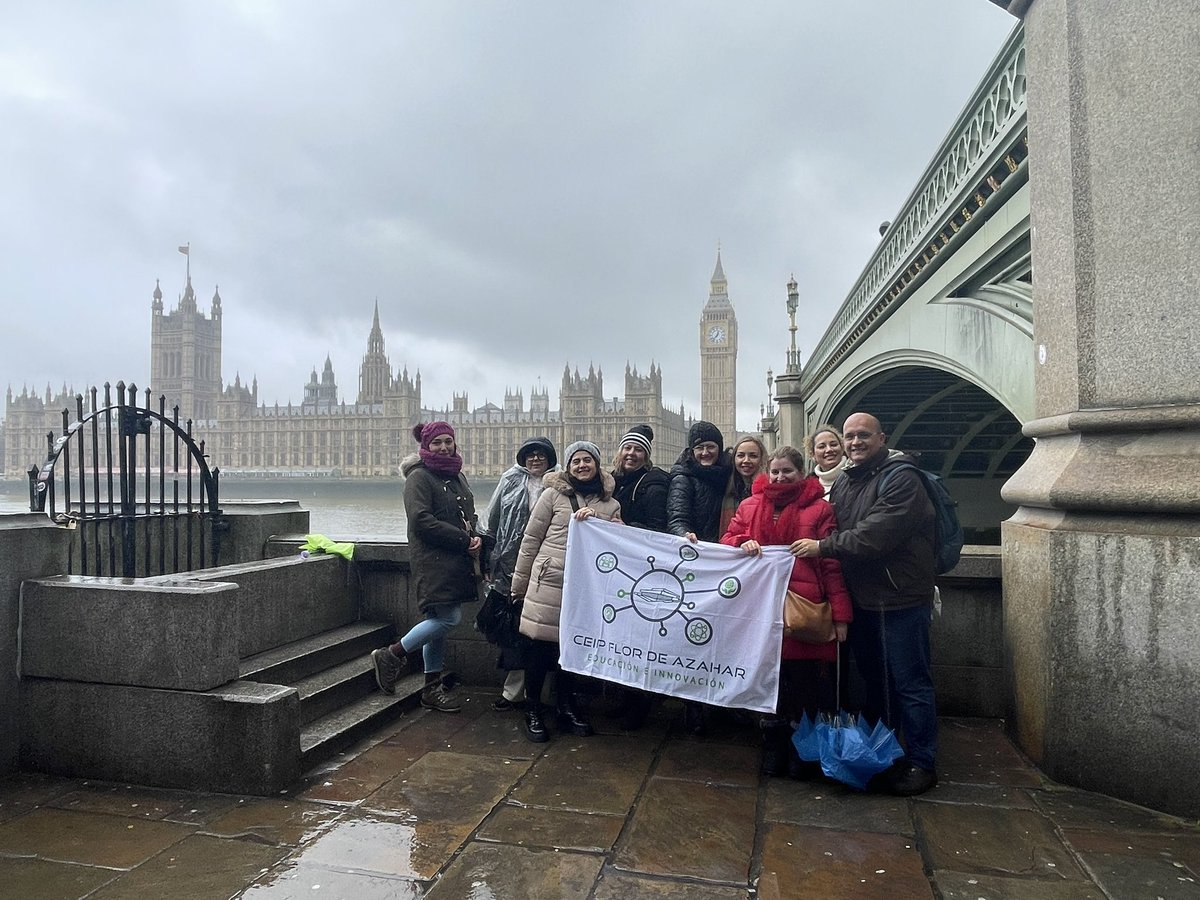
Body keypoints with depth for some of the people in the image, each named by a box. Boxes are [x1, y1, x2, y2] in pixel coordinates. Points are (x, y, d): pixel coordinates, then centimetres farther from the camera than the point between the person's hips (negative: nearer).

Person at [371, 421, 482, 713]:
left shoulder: (457, 476, 18)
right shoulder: (419, 477, -8)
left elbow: (469, 515, 25)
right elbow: (422, 520, -18)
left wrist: (476, 537, 2)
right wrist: (464, 540, -17)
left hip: (456, 561, 8)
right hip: (433, 560, -8)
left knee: (439, 622, 11)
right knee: (449, 618, -15)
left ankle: (433, 689, 19)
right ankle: (391, 655, 3)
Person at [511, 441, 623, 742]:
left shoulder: (610, 504, 11)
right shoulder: (554, 494, 0)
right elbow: (531, 539, 2)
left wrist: (594, 520, -16)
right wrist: (520, 584, 3)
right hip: (548, 584, -3)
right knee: (540, 647, 2)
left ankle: (566, 708, 29)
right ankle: (532, 711, 18)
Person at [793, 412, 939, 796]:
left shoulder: (901, 479, -14)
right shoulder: (843, 483, 13)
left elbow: (875, 536, -24)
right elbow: (839, 534, 17)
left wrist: (823, 546, -18)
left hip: (900, 600, -8)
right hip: (861, 599, 8)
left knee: (910, 683, 2)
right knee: (874, 679, 20)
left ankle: (921, 763, 15)